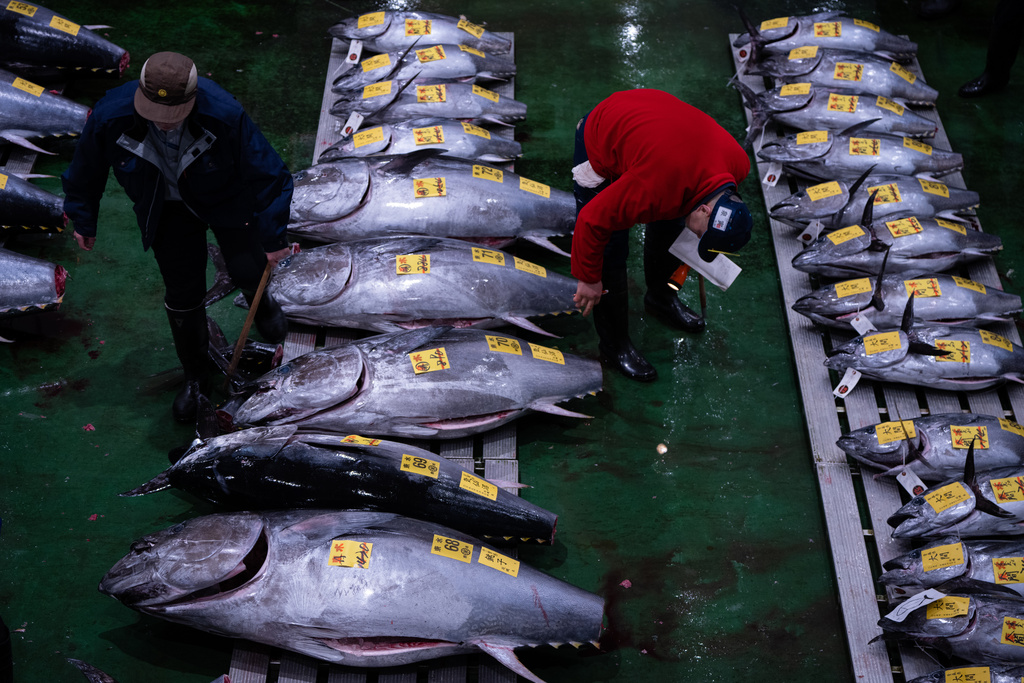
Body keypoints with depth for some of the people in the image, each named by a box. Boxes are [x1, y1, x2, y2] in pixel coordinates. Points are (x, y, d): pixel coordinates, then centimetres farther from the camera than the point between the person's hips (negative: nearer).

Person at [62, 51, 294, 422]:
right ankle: (195, 377, 31)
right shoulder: (110, 116, -32)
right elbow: (85, 172, -9)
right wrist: (83, 221, 5)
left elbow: (268, 174, -23)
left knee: (248, 272, -7)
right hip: (168, 211, 1)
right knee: (181, 296, 5)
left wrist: (274, 237, -18)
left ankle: (260, 297, 37)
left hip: (225, 200, -1)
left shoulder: (224, 114, -38)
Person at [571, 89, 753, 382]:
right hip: (598, 143, -6)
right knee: (610, 252, -6)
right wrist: (588, 279, -17)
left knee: (671, 224, 16)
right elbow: (592, 221, -31)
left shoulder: (738, 162, -21)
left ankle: (661, 297, 44)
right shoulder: (654, 191, -43)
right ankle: (614, 344, 12)